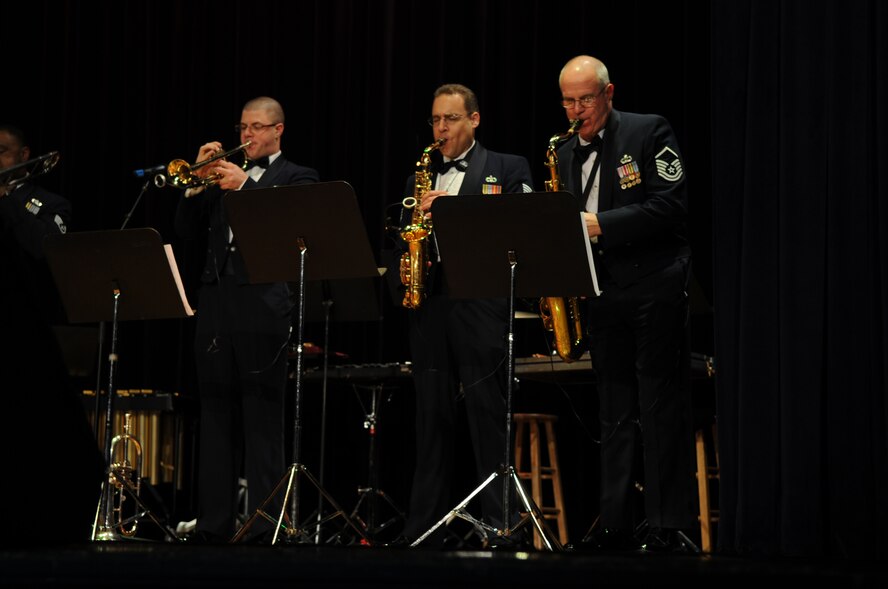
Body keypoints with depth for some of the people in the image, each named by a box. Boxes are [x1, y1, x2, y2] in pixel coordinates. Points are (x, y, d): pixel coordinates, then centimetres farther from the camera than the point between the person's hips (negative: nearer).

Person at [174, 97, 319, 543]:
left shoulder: (297, 178, 7)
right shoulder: (222, 176, 20)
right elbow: (187, 231, 13)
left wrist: (243, 186, -14)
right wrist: (197, 183, 1)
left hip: (262, 305, -5)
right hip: (216, 303, 5)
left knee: (263, 420, -6)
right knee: (216, 418, 6)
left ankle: (265, 522, -5)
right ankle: (214, 522, 9)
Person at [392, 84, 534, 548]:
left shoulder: (507, 168, 7)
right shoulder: (420, 178, 21)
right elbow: (402, 238, 19)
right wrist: (417, 215, -4)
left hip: (480, 304, -4)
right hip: (429, 305, 4)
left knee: (489, 418, -6)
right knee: (431, 419, 6)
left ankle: (500, 525, -3)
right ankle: (422, 533, 8)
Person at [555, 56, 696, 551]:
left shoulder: (650, 132, -4)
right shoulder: (566, 155, 15)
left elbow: (673, 205, -13)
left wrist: (601, 225, -19)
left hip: (654, 290, -6)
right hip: (602, 295, 6)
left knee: (662, 411, -6)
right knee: (615, 415, 8)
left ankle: (669, 528, -4)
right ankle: (617, 527, 11)